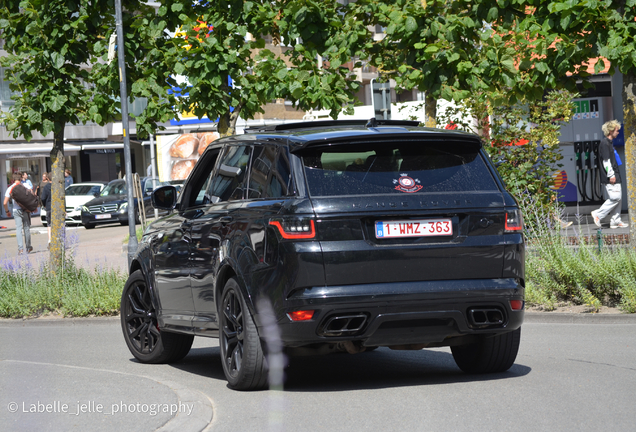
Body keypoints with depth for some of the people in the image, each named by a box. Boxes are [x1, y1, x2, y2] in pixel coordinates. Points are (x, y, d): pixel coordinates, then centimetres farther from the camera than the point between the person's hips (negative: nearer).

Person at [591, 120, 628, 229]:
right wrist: (611, 175, -21)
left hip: (614, 176, 10)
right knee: (615, 197, -13)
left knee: (617, 198, 9)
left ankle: (615, 221, 11)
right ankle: (598, 214, -7)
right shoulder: (605, 143, -13)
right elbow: (606, 160, -19)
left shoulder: (609, 143, 19)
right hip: (610, 178, -10)